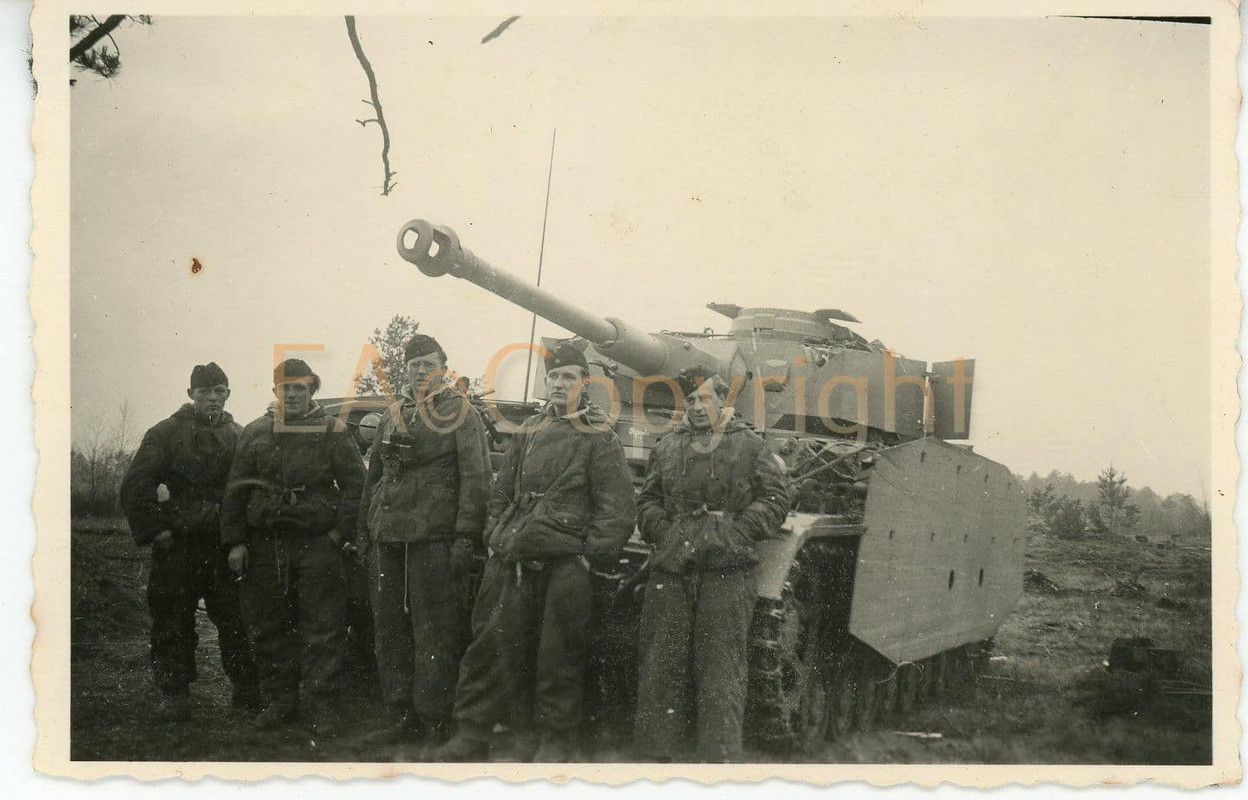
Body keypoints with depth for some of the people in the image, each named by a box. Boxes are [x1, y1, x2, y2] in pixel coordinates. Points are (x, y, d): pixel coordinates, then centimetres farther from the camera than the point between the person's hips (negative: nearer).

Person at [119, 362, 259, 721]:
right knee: (173, 624, 2)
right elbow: (135, 487, -4)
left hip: (226, 545, 3)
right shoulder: (167, 433, 0)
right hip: (177, 545, -2)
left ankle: (248, 692, 14)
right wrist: (155, 530, -9)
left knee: (236, 621, 4)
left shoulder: (238, 436, 11)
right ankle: (174, 695, 12)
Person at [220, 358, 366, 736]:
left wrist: (341, 532, -6)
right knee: (269, 627, 8)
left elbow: (355, 483, 2)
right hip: (264, 545, 3)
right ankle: (280, 701, 19)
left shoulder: (333, 433, 4)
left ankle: (322, 706, 2)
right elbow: (235, 490, 9)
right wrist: (235, 541, 2)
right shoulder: (256, 433, 10)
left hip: (318, 545, -3)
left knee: (322, 628, -4)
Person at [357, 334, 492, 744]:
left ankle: (434, 715, 2)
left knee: (434, 628, -4)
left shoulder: (461, 414, 1)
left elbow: (476, 479, -6)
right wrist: (364, 531, 17)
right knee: (388, 625, 8)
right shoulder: (392, 416, 18)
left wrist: (465, 537, -13)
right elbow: (373, 477, 23)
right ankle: (398, 710, 17)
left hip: (434, 539, -6)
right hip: (387, 537, 6)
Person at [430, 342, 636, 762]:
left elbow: (617, 506, -5)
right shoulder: (527, 432, 15)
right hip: (512, 561, 5)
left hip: (564, 566, -5)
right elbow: (501, 492, 20)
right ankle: (471, 737, 14)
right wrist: (496, 537, 8)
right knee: (490, 647, 6)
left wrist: (591, 555, -10)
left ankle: (554, 743, 15)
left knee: (557, 656, 2)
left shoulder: (599, 437, 0)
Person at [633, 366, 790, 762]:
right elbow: (647, 500, 17)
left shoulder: (750, 446, 7)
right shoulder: (667, 448, 16)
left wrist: (735, 534, -7)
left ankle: (720, 753, 4)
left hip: (726, 570, -3)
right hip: (670, 570, 3)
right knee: (661, 665, 6)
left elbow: (774, 500, 3)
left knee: (721, 666, -2)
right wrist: (663, 533, -1)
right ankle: (659, 747, 16)